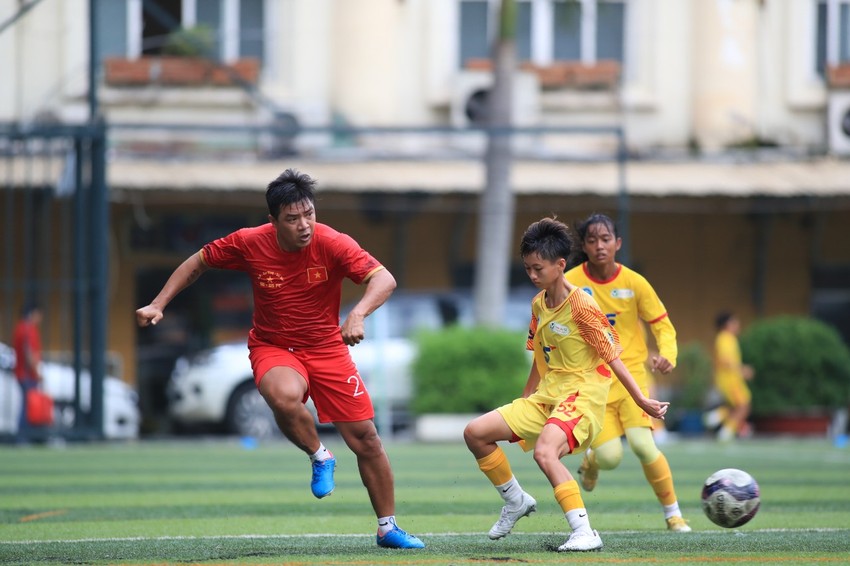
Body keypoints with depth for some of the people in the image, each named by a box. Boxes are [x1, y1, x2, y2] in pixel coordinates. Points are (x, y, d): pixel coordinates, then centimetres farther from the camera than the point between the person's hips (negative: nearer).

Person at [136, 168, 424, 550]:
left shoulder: (332, 244, -19)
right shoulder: (249, 243, -15)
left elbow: (384, 279, -29)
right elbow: (198, 263, 2)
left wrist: (358, 314, -47)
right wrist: (158, 305, -5)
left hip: (327, 347, 1)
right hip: (272, 347, -1)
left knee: (366, 438, -2)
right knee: (285, 396, -37)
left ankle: (388, 528, 17)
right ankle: (319, 457, -6)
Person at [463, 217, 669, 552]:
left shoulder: (581, 306, -14)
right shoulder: (539, 304, 9)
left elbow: (612, 356, -13)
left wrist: (640, 400, -15)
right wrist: (524, 402, 24)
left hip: (582, 396, -8)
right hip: (547, 395, 8)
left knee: (544, 452, -35)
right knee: (475, 433, 1)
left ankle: (584, 533, -31)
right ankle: (516, 502, 20)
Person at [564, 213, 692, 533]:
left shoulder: (634, 283, -4)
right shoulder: (570, 283, -6)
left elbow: (662, 325, 2)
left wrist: (667, 355, -17)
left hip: (631, 374, 0)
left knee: (642, 444, -20)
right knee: (610, 457, -13)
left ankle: (673, 513, -1)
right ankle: (591, 462, 27)